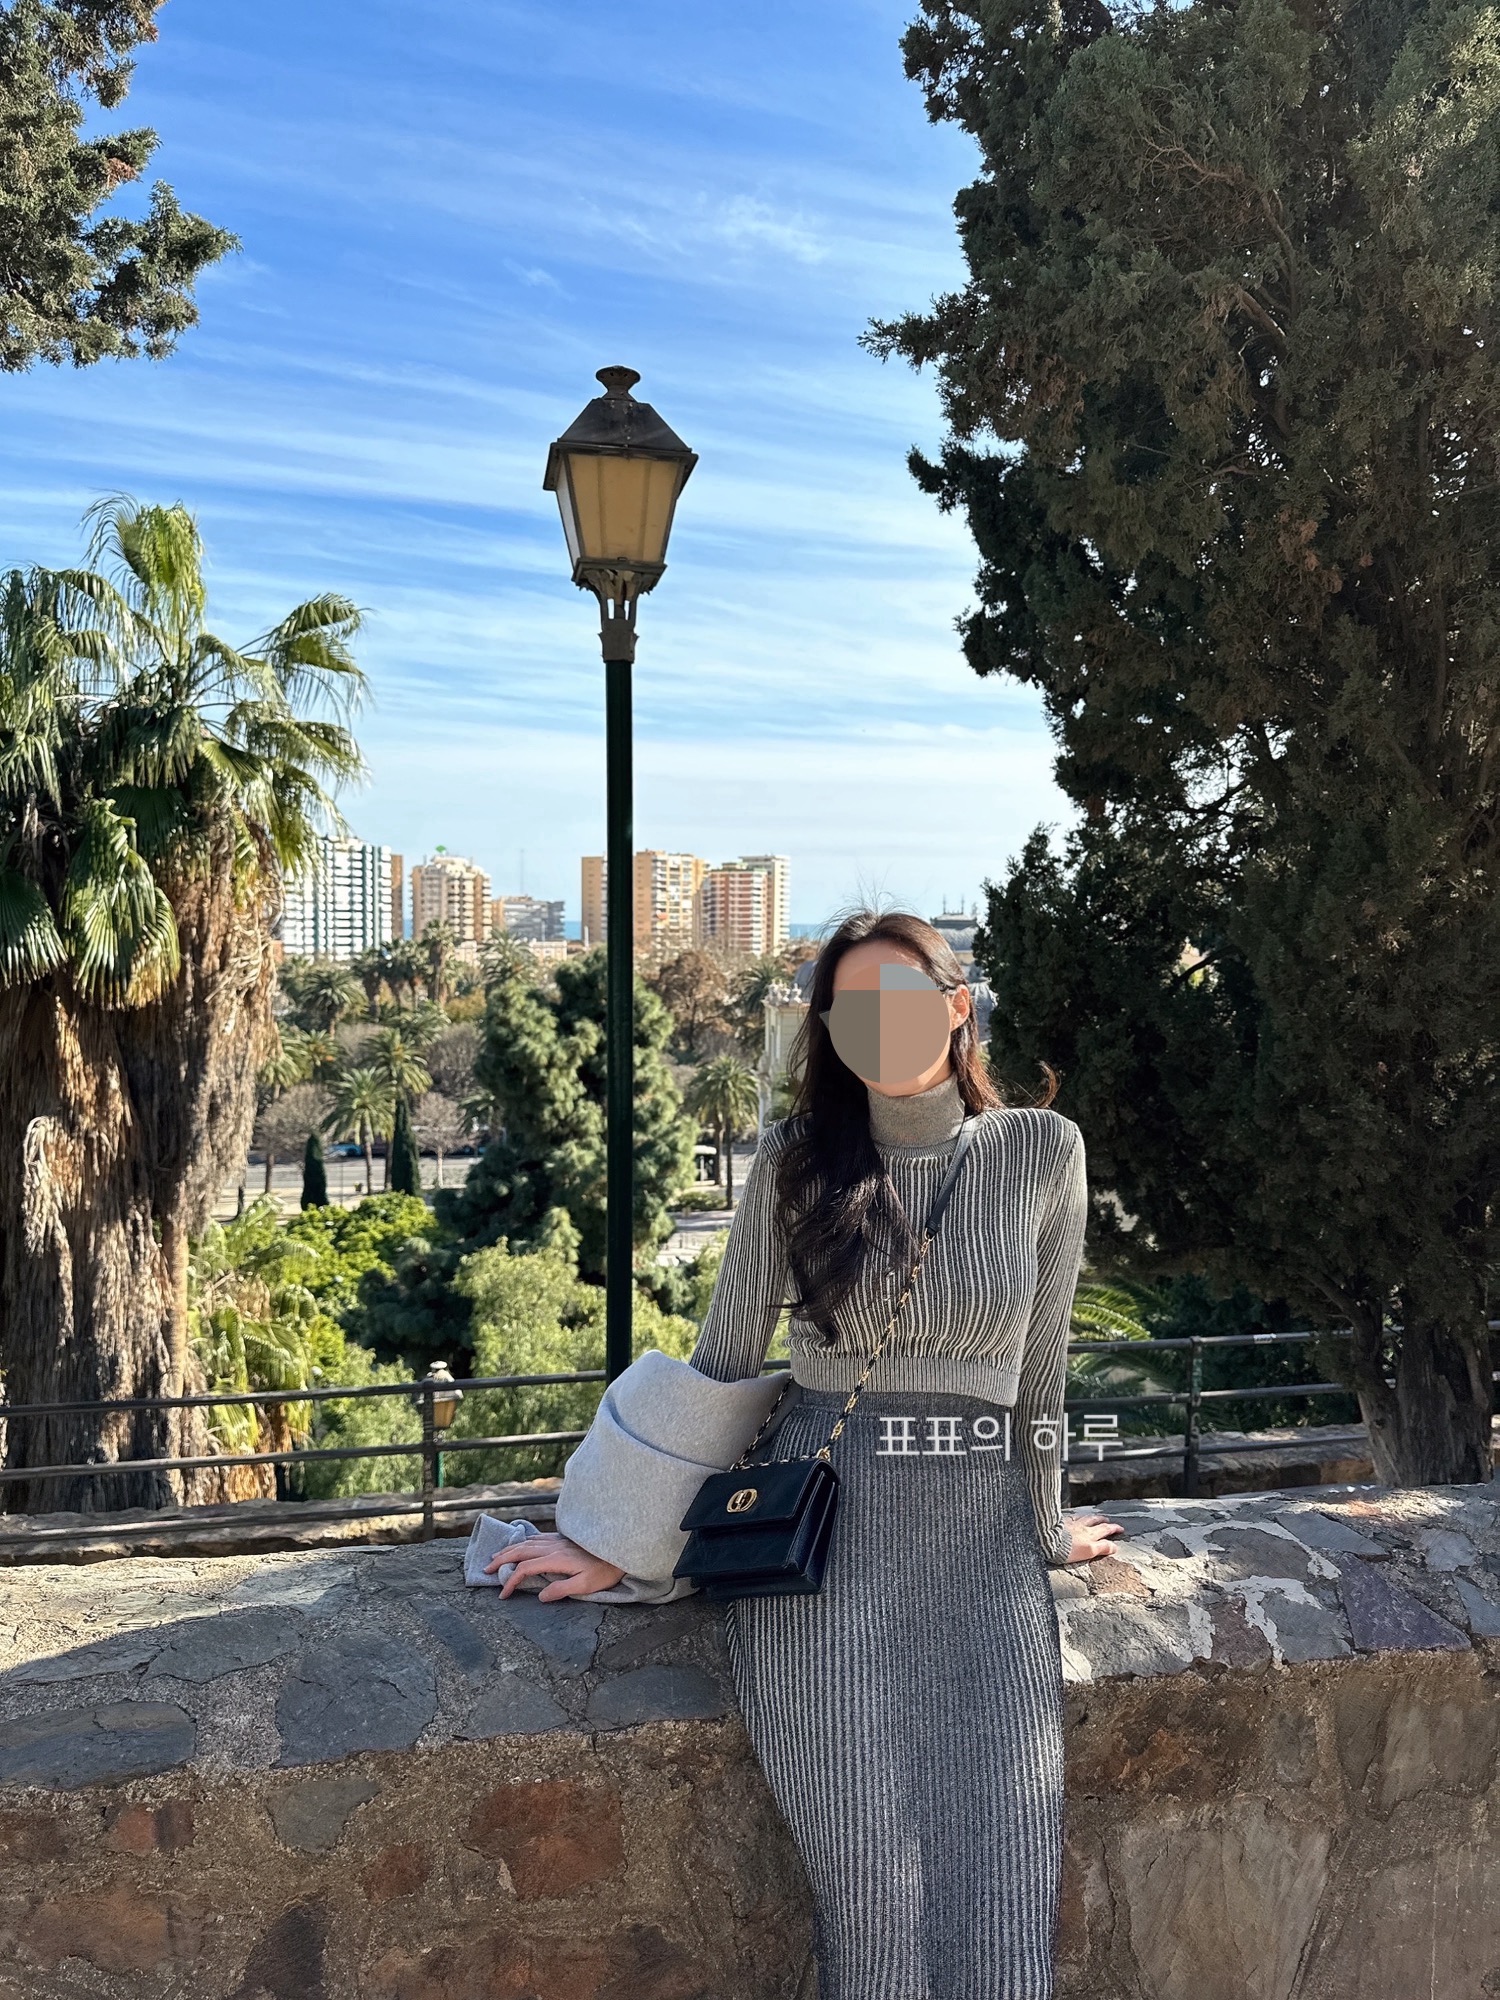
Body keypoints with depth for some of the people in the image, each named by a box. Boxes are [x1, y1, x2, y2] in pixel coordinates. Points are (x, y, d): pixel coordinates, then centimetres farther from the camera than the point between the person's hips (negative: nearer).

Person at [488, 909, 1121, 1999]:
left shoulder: (1041, 1150, 1)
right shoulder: (797, 1159, 2)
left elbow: (1039, 1366, 9)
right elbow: (722, 1362, 5)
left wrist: (1045, 1529, 19)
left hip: (982, 1550, 1)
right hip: (819, 1541, -1)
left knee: (998, 1898, -4)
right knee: (876, 1890, -5)